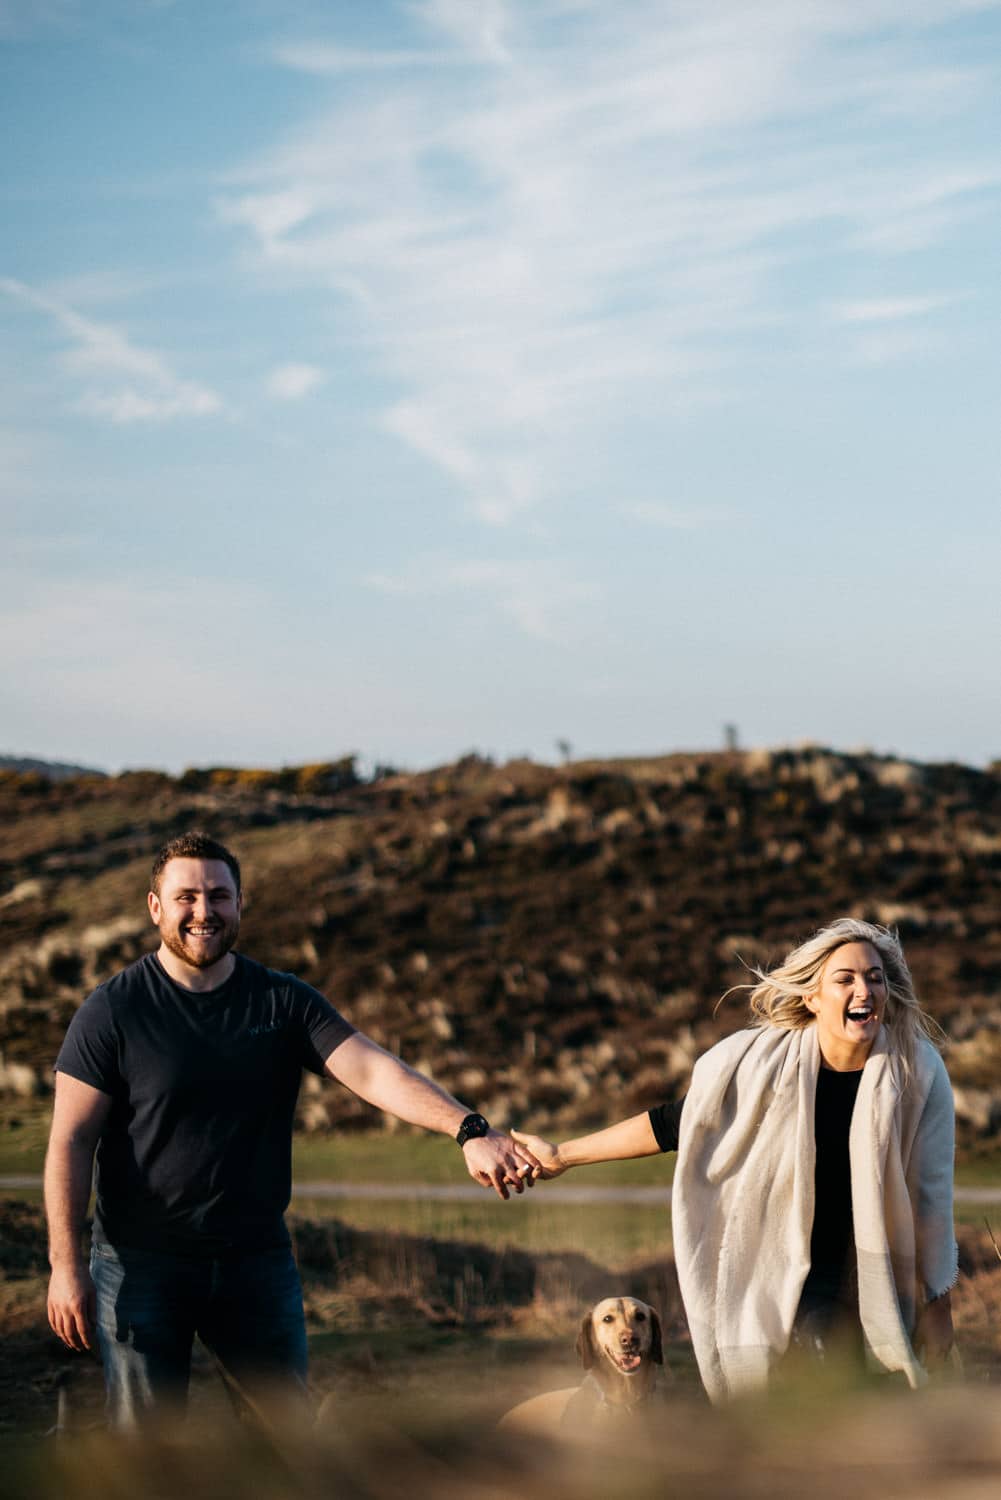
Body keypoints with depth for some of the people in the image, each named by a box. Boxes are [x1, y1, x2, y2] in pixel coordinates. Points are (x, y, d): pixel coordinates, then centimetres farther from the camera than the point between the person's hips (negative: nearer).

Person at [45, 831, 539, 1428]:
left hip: (256, 1259, 3)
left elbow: (373, 1070, -14)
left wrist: (469, 1129, -30)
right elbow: (71, 1141, -7)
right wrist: (66, 1265, -14)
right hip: (141, 1261, -3)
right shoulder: (112, 1010, -6)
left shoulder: (285, 1002, 1)